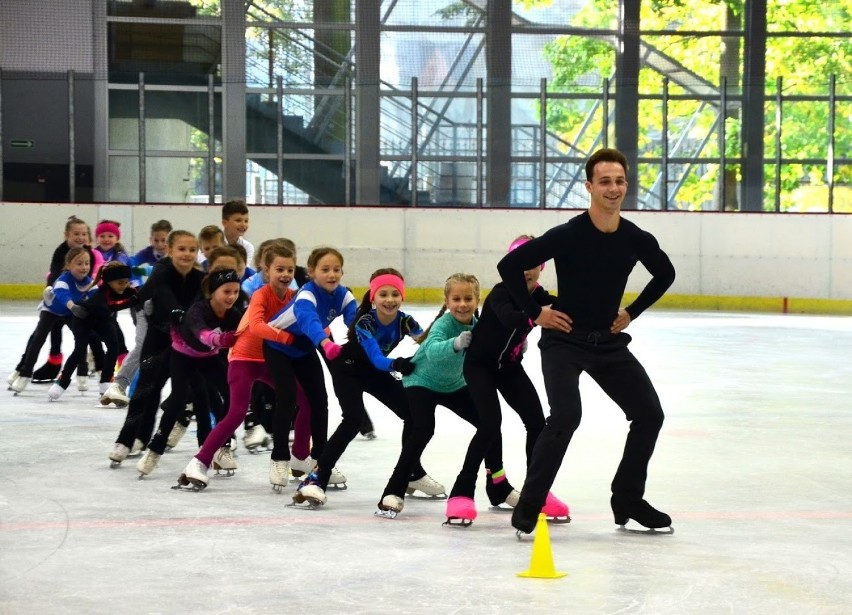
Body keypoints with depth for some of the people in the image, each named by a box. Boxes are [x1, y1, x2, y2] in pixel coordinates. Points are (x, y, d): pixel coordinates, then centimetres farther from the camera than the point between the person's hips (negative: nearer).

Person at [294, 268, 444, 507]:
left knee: (412, 413, 5)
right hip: (347, 369, -6)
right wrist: (397, 364, -65)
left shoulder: (404, 321, -19)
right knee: (353, 420, -26)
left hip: (375, 370, 6)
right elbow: (376, 358, -45)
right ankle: (317, 478, -27)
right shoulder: (364, 322, -34)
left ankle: (413, 473, 26)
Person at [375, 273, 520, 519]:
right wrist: (455, 343, -71)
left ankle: (499, 488, 22)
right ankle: (393, 493, -22)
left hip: (455, 385, 7)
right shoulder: (443, 325, -31)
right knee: (423, 430, -27)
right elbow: (433, 350, -50)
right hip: (422, 382, -7)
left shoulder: (477, 325, -13)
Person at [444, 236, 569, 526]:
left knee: (537, 423, 0)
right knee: (490, 423, -21)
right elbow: (509, 317, -45)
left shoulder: (541, 298, -8)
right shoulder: (500, 293, -24)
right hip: (480, 364, -6)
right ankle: (461, 493, -16)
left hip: (510, 366, 6)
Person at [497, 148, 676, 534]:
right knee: (566, 416, -24)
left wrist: (632, 312, 9)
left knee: (649, 414, 4)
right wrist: (535, 312, -12)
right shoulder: (567, 236, -19)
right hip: (564, 341, -6)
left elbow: (665, 274, 17)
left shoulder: (637, 240, -5)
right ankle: (529, 505, -13)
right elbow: (509, 266, -16)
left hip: (609, 343, 6)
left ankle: (628, 500, 22)